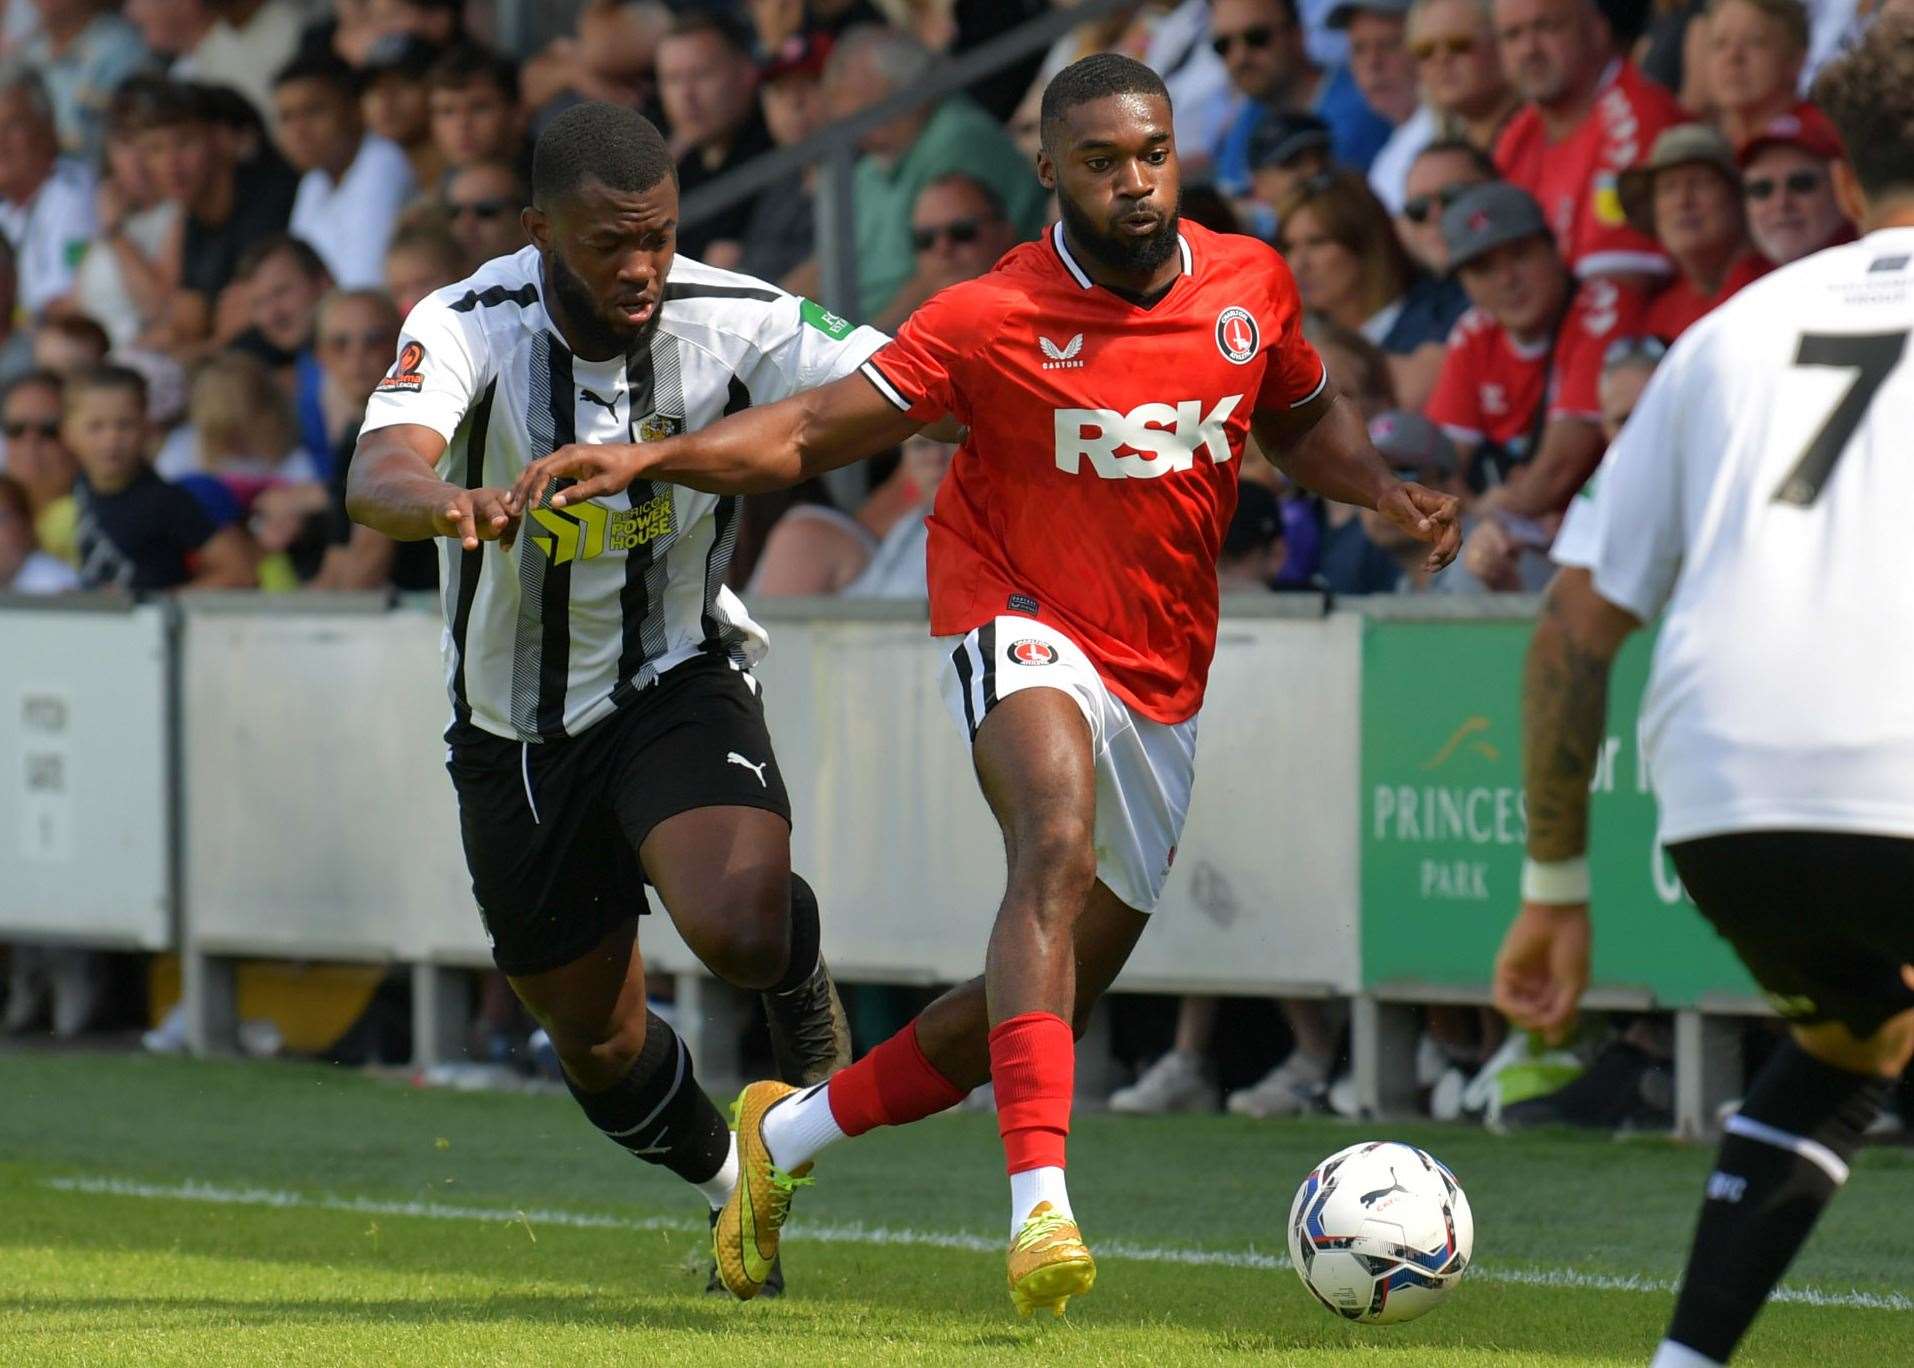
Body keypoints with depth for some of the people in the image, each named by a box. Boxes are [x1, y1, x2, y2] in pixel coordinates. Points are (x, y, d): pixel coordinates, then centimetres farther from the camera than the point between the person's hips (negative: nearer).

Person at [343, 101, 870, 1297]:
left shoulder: (732, 323, -17)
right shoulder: (470, 327, -21)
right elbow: (377, 476, -38)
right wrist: (448, 503, -62)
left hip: (679, 683, -1)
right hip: (517, 734, 1)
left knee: (739, 926, -31)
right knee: (600, 1047, 12)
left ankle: (799, 980, 6)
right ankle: (738, 1190, 43)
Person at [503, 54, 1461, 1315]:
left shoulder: (1251, 286, 0)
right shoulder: (990, 321, -12)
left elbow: (1302, 418, 20)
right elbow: (814, 433, -7)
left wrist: (1385, 491, 1)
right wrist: (647, 458, -20)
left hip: (1165, 683, 5)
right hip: (1023, 629, -5)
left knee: (1050, 1004, 9)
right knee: (1059, 844, -36)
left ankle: (785, 1136, 30)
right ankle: (1040, 1202, -45)